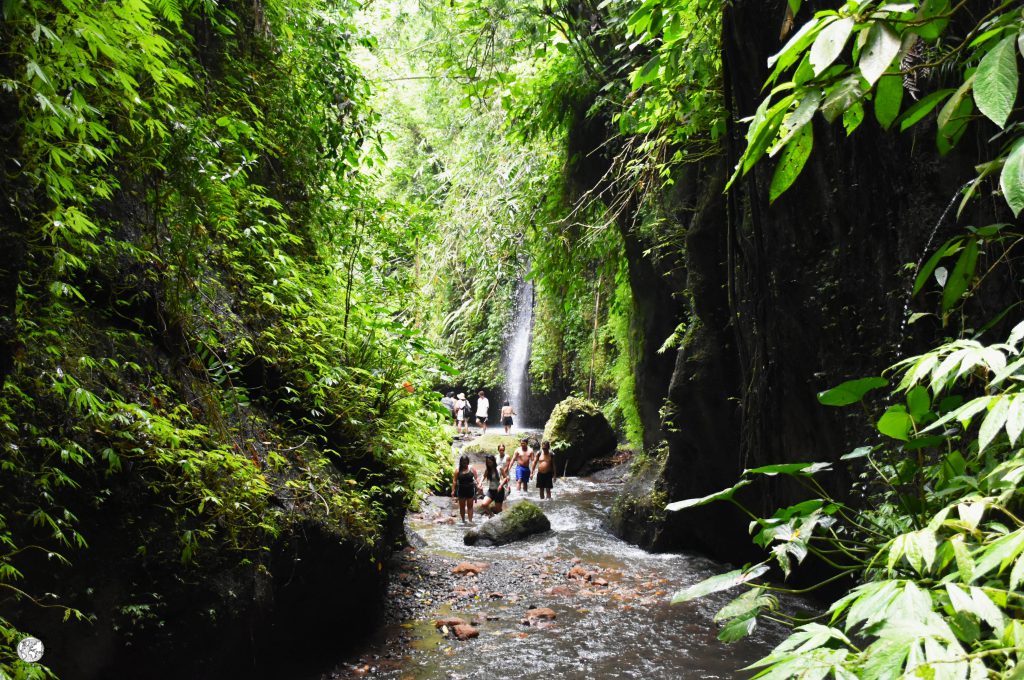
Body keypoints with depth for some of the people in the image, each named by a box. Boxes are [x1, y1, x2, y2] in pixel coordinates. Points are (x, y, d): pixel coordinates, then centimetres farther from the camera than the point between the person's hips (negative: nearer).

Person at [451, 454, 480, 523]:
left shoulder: (472, 469, -1)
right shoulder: (458, 470, -2)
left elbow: (476, 478, -1)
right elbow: (454, 481, -2)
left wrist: (478, 484, -20)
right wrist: (453, 490, -6)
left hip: (470, 490, 0)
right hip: (461, 490, 0)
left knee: (470, 506, 3)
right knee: (462, 506, 10)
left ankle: (470, 521, 6)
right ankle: (463, 520, 23)